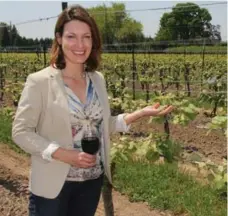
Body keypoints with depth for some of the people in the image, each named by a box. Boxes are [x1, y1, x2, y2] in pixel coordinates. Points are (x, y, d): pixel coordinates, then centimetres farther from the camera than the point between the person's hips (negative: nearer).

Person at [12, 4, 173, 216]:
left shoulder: (98, 80, 1)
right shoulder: (39, 82, -15)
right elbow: (21, 132, -13)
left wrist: (141, 113, -2)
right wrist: (65, 155, -23)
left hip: (93, 180, 5)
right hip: (52, 184, -5)